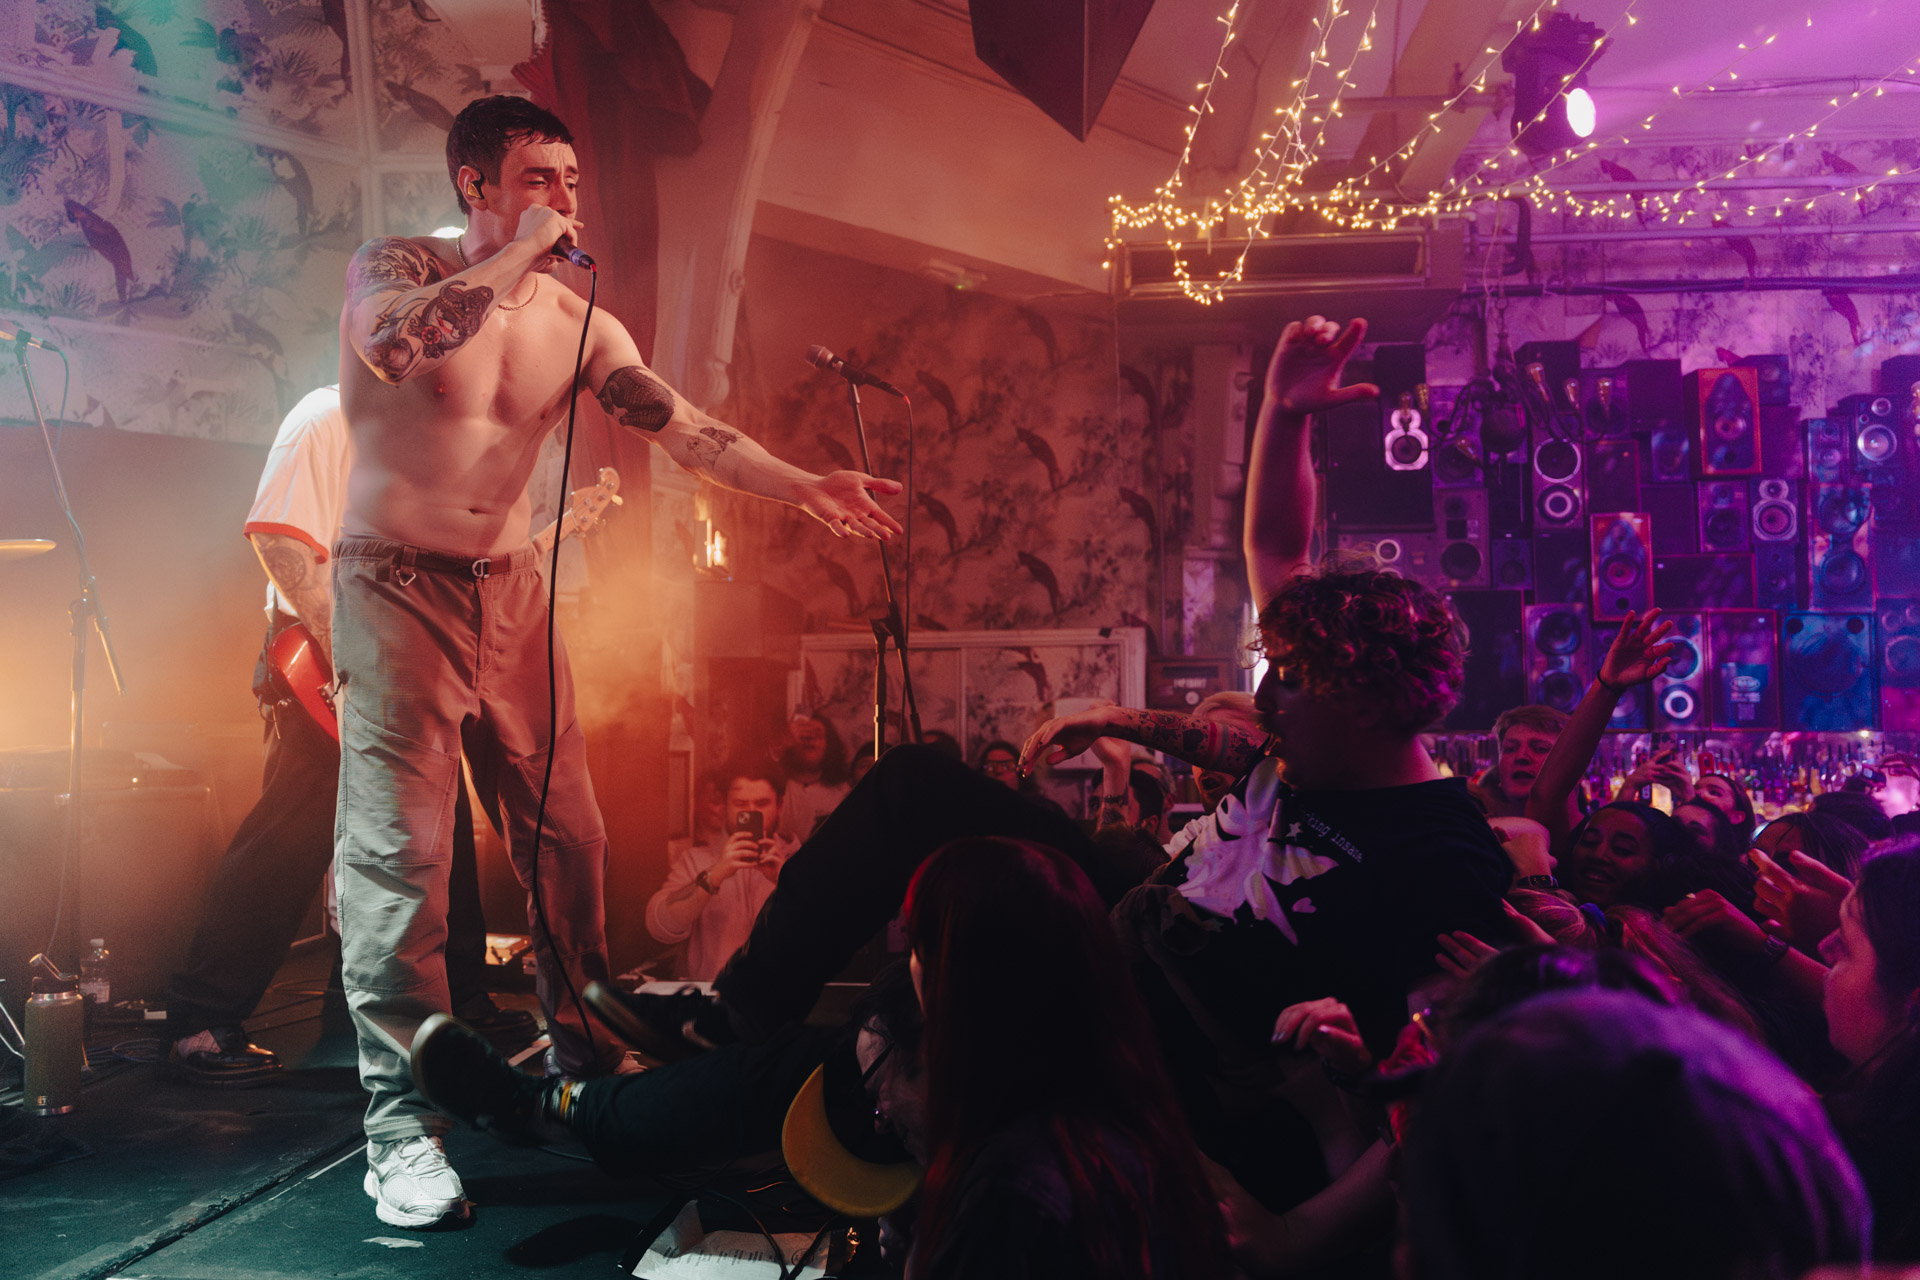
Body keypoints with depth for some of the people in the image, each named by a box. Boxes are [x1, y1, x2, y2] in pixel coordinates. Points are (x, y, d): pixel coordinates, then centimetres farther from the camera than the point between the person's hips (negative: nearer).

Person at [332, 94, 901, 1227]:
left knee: (569, 836, 6)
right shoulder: (396, 268, -7)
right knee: (400, 848, -10)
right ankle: (403, 1124, -3)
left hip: (511, 588, 5)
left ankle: (584, 1054, 26)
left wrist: (804, 487, -10)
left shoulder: (578, 323, 6)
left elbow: (682, 426, 0)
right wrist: (519, 253, -23)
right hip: (398, 583, -4)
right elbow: (391, 343, -31)